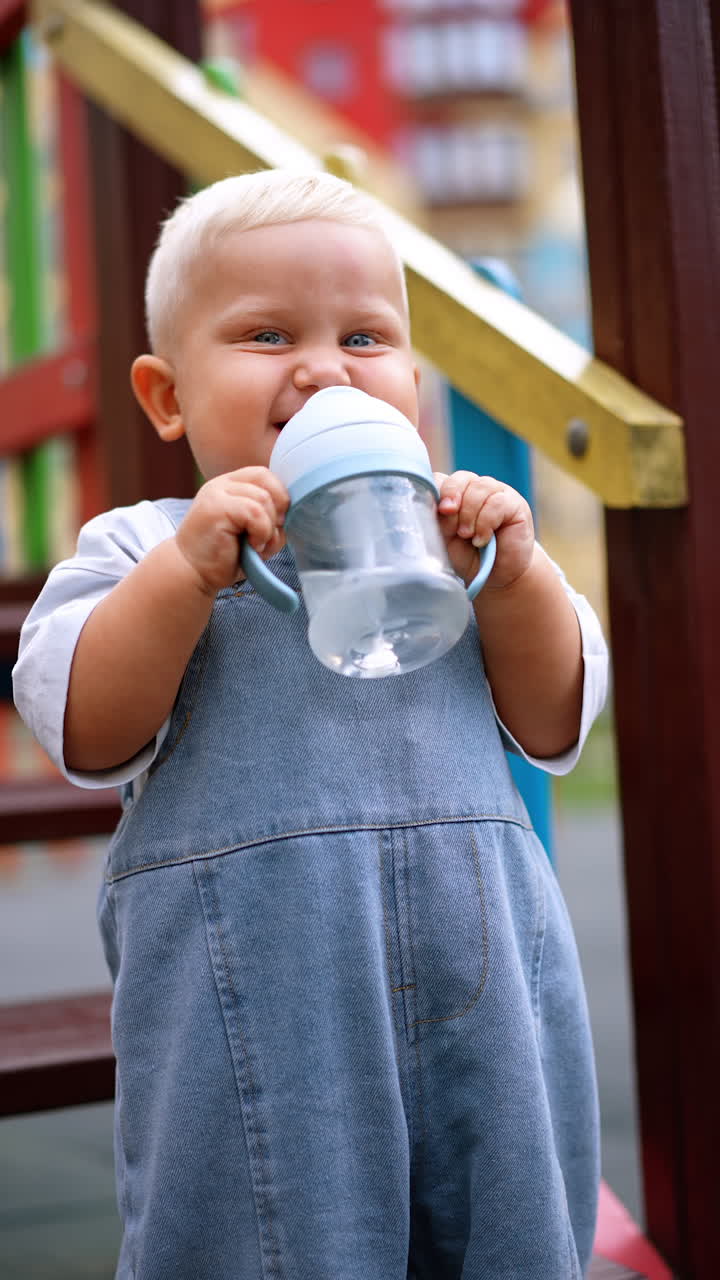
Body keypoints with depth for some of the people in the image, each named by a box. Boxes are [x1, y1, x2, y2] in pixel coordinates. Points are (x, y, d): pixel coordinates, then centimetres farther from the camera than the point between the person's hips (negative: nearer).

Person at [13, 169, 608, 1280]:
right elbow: (86, 735, -10)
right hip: (253, 1009, -3)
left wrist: (513, 575, -8)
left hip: (480, 981, 3)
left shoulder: (446, 541, 12)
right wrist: (190, 565, -18)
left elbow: (554, 726, 7)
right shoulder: (139, 547, 4)